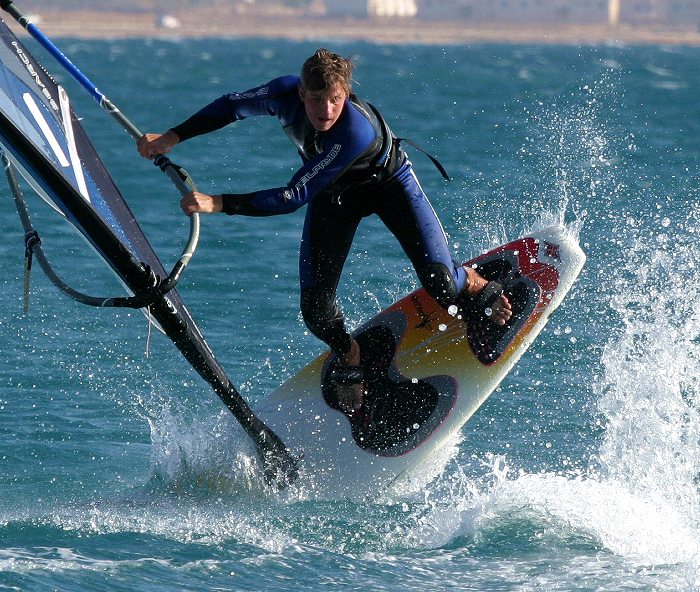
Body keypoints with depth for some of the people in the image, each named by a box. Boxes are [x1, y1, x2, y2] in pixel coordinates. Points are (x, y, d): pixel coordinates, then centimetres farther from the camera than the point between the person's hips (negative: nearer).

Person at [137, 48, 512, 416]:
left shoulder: (357, 130, -44)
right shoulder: (286, 93, -30)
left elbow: (294, 197, -42)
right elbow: (233, 106, -9)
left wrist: (216, 204, -46)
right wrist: (170, 138, -16)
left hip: (388, 183, -4)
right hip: (333, 193, 4)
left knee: (441, 286, -17)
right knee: (316, 311, -11)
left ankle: (472, 283, 21)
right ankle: (349, 360, 22)